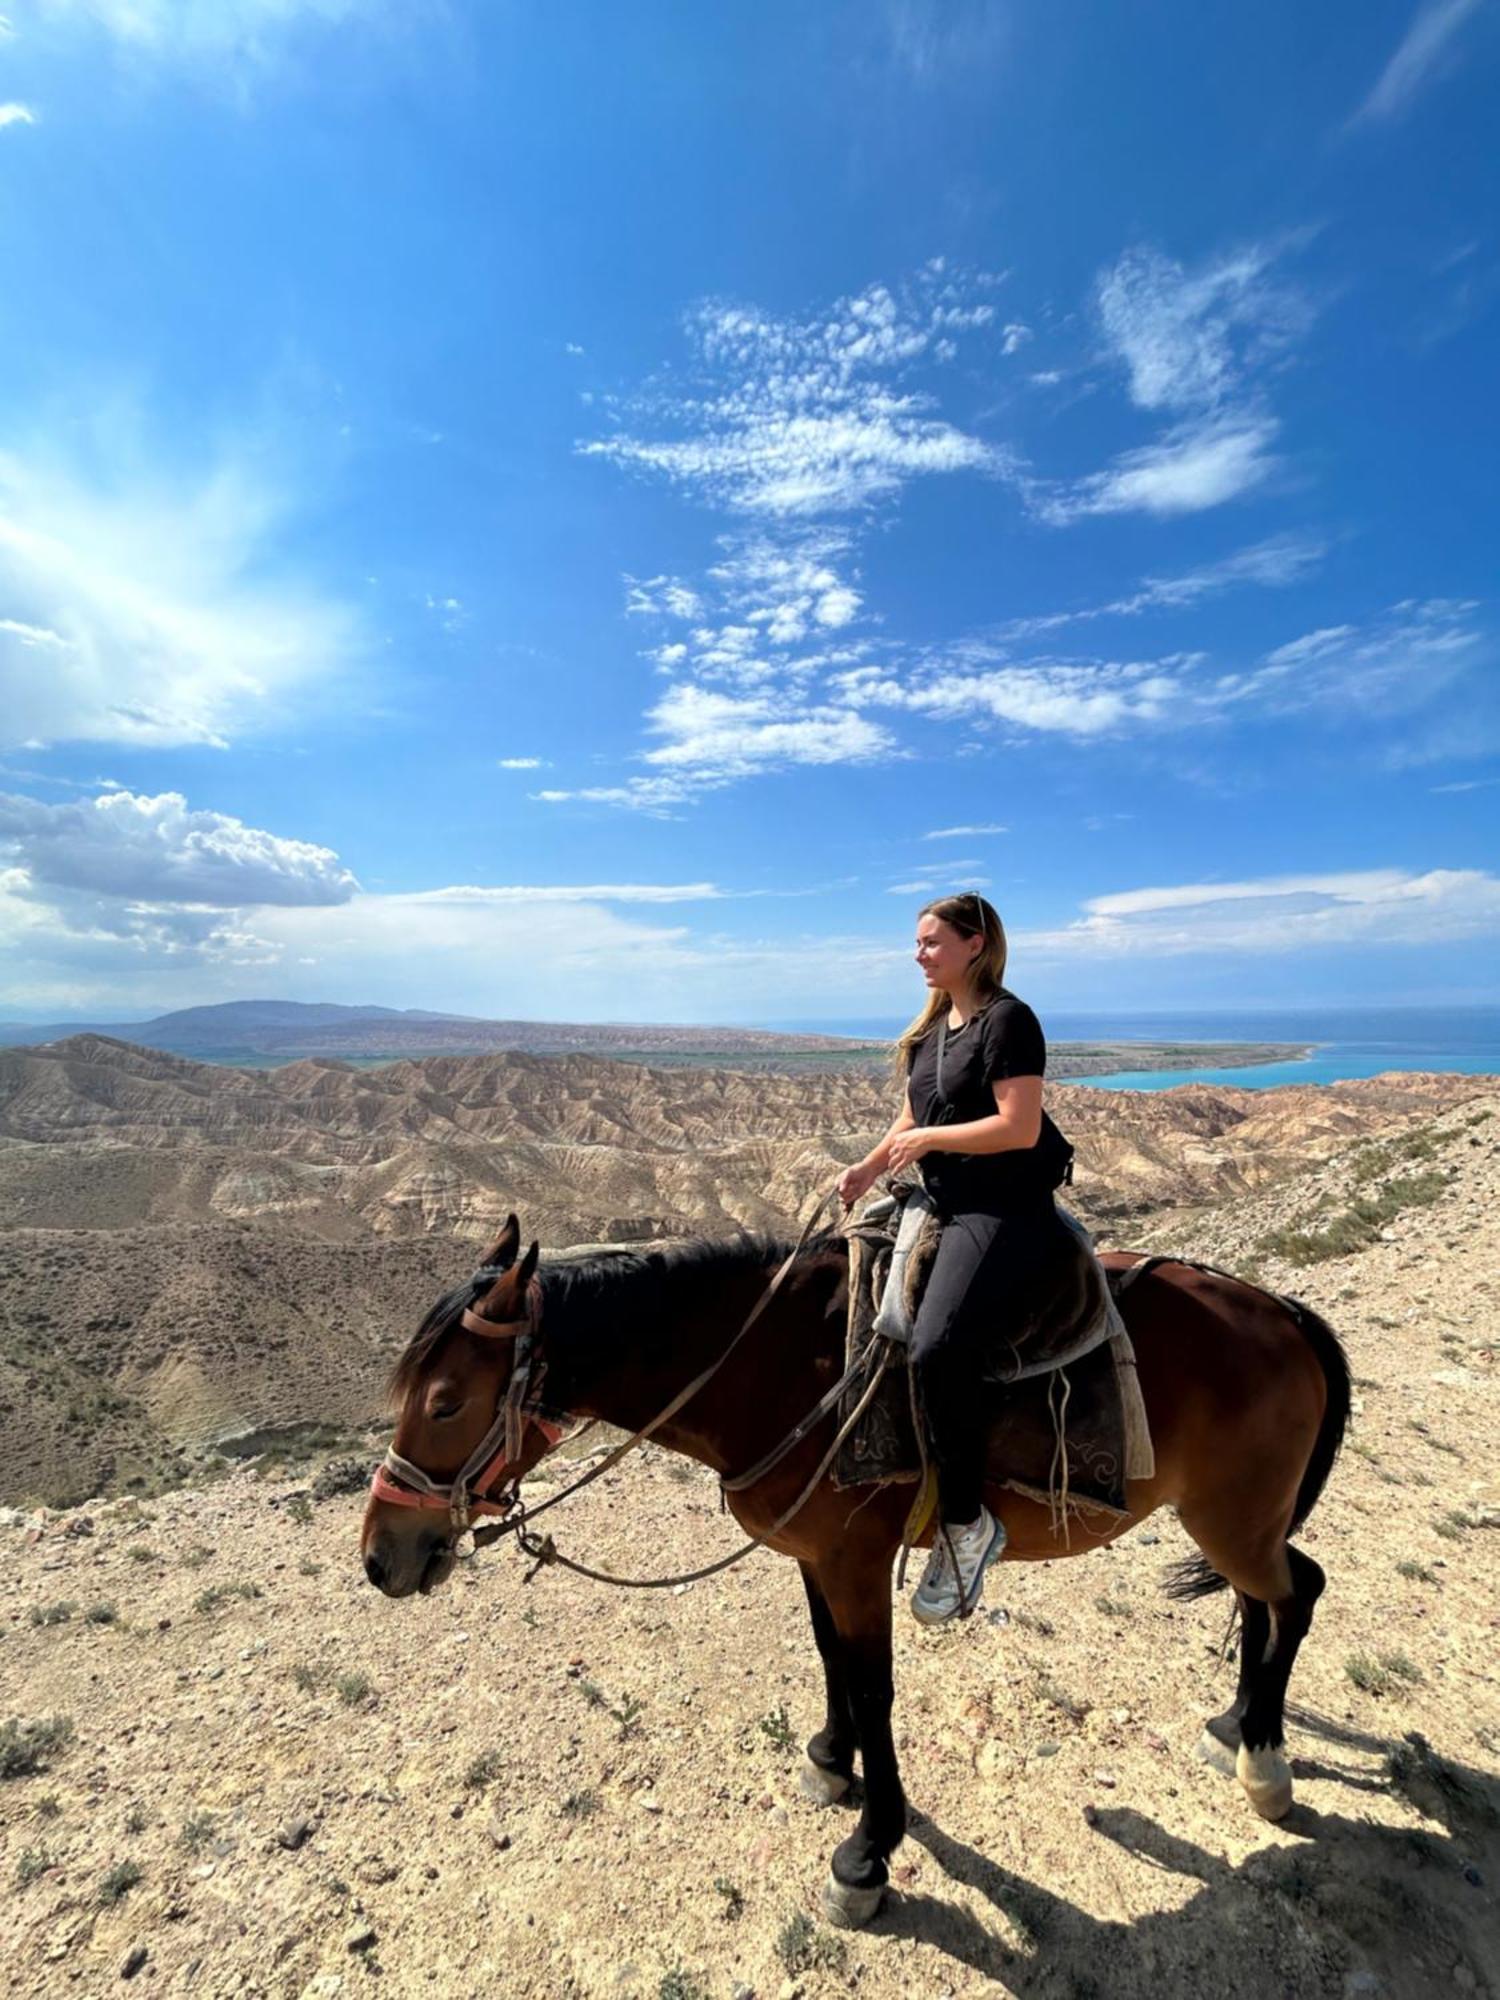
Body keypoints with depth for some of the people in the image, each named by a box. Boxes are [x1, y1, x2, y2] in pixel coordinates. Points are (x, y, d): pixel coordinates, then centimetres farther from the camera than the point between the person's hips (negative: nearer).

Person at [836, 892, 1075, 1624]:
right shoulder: (931, 1029, 14)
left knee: (937, 1351, -26)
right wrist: (869, 1166, 2)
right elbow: (913, 1119, 17)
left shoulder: (1007, 1020, -11)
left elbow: (1020, 1127, -19)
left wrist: (928, 1140, -17)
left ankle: (966, 1522, -4)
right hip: (944, 1205, 10)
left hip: (1005, 1212, -10)